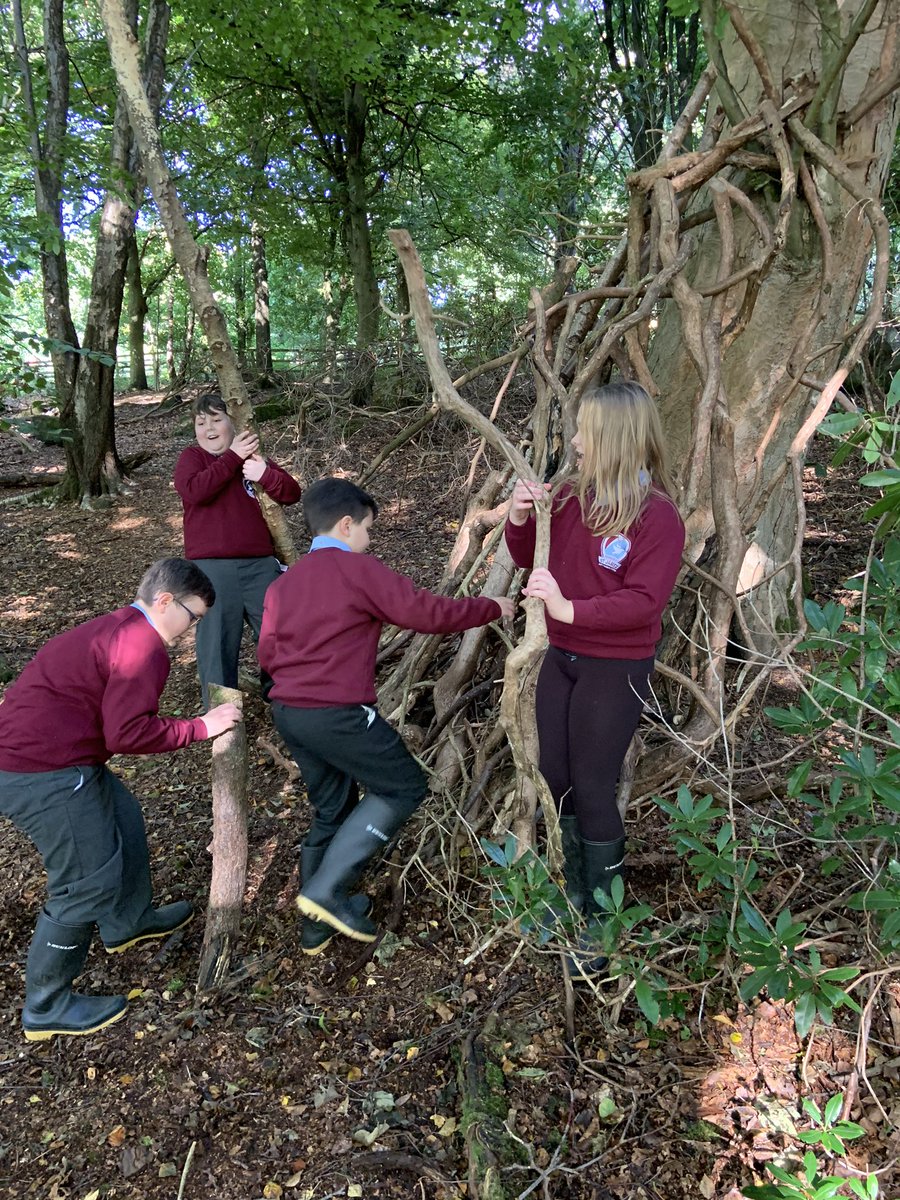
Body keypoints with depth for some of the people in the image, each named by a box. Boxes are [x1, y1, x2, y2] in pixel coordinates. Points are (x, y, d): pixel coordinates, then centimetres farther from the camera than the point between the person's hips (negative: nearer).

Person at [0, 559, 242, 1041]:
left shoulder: (118, 629, 14)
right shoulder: (142, 646, -18)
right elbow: (128, 733, -23)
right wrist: (200, 727, -15)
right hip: (42, 774, -11)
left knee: (123, 819, 24)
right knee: (89, 880, 0)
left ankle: (126, 922, 44)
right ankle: (47, 1007, 16)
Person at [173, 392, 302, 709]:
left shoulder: (253, 457, 16)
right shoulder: (191, 457, 7)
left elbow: (292, 493, 4)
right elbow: (194, 491, -16)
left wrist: (265, 474, -15)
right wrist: (233, 457, -13)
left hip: (261, 564, 3)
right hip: (212, 567, -3)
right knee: (216, 641, 0)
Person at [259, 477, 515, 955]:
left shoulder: (283, 582, 13)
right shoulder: (358, 569, -9)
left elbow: (268, 654, 13)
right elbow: (427, 612, -11)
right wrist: (491, 607, 2)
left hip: (287, 713, 8)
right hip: (337, 714, -8)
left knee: (332, 810, 21)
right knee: (404, 787, 8)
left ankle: (317, 923, 30)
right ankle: (326, 889, 1)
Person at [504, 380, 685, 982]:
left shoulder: (658, 516, -17)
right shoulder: (571, 496, 0)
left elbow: (645, 601, -23)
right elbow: (532, 560, 10)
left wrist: (568, 609, -31)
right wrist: (520, 518, -9)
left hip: (616, 671, -7)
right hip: (562, 658, 7)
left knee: (592, 790, 2)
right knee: (557, 780, 16)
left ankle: (603, 926, 22)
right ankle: (578, 893, 39)